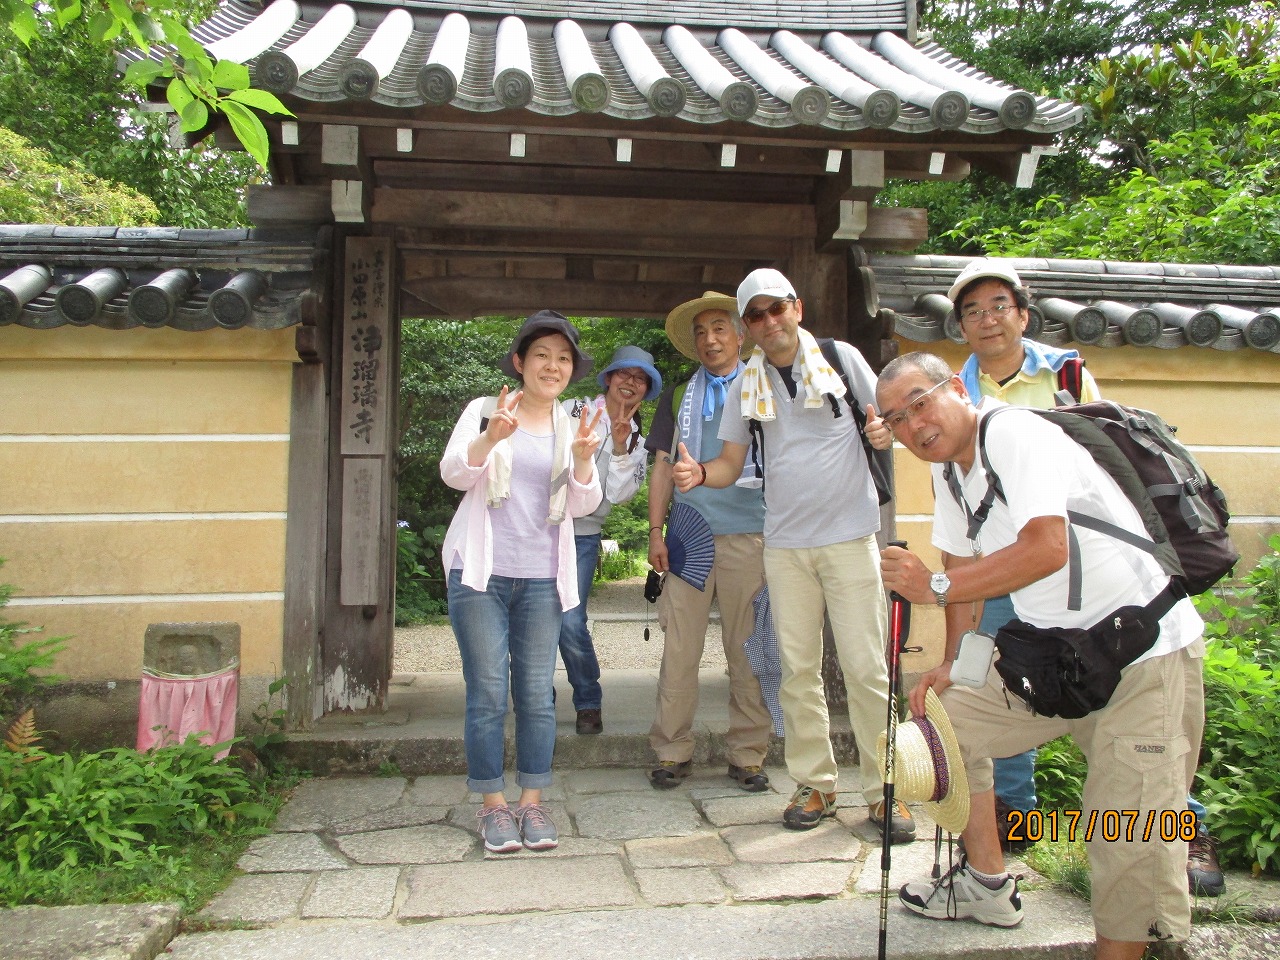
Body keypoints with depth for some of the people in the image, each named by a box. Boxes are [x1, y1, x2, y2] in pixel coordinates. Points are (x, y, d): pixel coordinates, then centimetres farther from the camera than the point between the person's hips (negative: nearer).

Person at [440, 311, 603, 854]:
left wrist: (583, 459, -16)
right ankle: (493, 805, 10)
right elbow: (453, 473, -8)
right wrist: (491, 437, -26)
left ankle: (532, 803, 14)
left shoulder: (572, 429, 11)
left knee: (536, 693, 4)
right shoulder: (484, 411, 4)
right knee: (488, 692, -1)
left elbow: (582, 506, 4)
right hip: (480, 571, -2)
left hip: (541, 578, 2)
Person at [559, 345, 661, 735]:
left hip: (582, 536, 1)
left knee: (570, 622, -11)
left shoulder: (636, 441, 9)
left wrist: (619, 448, -14)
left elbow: (617, 494, -4)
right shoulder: (572, 412, 1)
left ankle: (589, 704, 9)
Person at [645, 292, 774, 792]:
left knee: (747, 652, 2)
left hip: (748, 539, -1)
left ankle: (748, 755, 12)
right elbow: (663, 466, 12)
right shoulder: (678, 398, 16)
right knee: (679, 651, 0)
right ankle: (673, 751, 10)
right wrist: (655, 533, 3)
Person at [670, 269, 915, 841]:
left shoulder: (841, 359, 0)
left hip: (850, 535, -3)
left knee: (866, 666, -2)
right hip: (784, 542, 3)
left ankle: (884, 790, 9)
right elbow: (731, 464, 9)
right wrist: (698, 473, -14)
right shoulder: (747, 384, 8)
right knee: (798, 669, 6)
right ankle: (815, 784, 18)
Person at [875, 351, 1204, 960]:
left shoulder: (1016, 435, -19)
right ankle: (988, 889, 24)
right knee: (946, 721, 10)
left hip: (1146, 651, -9)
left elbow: (1047, 549, -32)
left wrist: (934, 586, -24)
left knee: (1126, 830, -12)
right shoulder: (948, 470, 8)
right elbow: (964, 567, 16)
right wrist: (951, 662, 10)